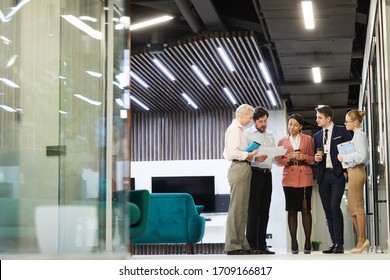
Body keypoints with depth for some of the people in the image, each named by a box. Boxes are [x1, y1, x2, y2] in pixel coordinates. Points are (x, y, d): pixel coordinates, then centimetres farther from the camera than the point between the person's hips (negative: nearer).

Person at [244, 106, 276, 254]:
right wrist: (255, 158, -25)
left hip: (267, 174, 6)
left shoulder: (270, 135, 18)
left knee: (264, 211, 6)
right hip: (255, 173, -6)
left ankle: (262, 245, 10)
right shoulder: (247, 134, 0)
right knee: (253, 210, -6)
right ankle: (252, 245, -4)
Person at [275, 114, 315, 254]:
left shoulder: (308, 139, 12)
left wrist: (304, 157, -9)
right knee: (291, 210, 0)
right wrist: (289, 158, -11)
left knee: (305, 208, -6)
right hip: (289, 178, 1)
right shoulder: (282, 141, 14)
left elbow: (313, 159, 10)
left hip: (305, 178, -1)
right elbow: (278, 161, 8)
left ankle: (307, 241, -2)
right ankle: (294, 242, 3)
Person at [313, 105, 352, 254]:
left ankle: (339, 243, -12)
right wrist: (316, 158, -1)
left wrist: (346, 171, -7)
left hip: (338, 174, -5)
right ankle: (334, 243, 8)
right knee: (328, 210, 3)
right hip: (323, 176, 5)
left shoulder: (342, 131, 1)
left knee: (334, 206, -17)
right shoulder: (317, 136, 16)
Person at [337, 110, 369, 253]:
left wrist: (344, 158, -14)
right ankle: (362, 239, 14)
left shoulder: (359, 135, -11)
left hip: (356, 171, -10)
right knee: (352, 207, 11)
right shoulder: (356, 135, 17)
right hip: (353, 171, 10)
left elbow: (362, 155, -21)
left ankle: (362, 240, -1)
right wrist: (345, 158, 7)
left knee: (357, 206, -6)